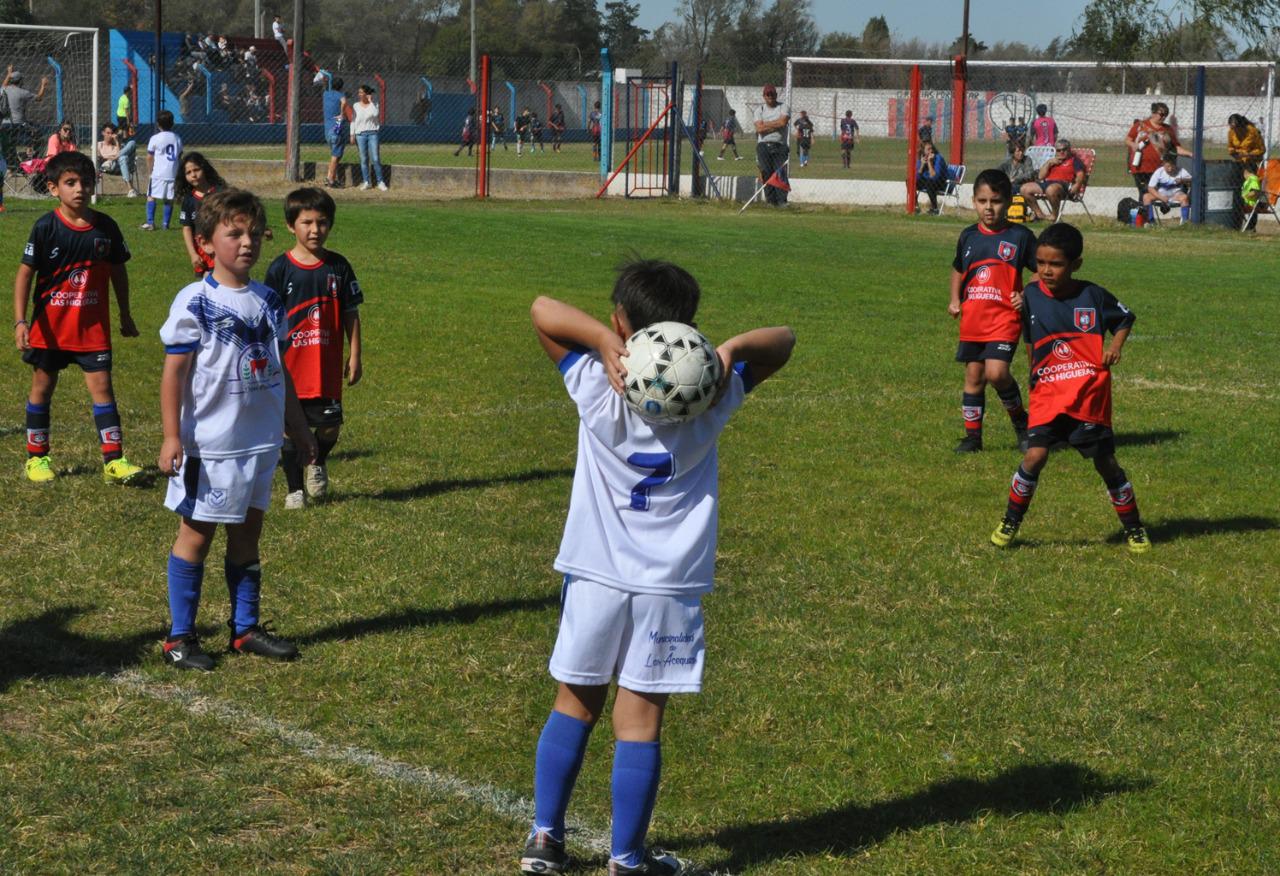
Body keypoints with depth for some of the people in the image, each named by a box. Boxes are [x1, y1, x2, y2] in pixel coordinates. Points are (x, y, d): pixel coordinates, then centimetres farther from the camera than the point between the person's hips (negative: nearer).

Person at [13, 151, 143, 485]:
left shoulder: (105, 227, -3)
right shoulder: (45, 227, -11)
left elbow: (118, 271, 10)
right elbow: (25, 273, -9)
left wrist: (125, 316, 16)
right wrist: (20, 322, -15)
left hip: (93, 325, 1)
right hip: (49, 325, -1)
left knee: (101, 385, -3)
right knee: (42, 387, 11)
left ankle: (114, 460, -2)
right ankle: (37, 457, 23)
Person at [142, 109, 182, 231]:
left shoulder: (155, 138, -4)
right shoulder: (177, 138, 8)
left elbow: (149, 157, -1)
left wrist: (149, 172, 11)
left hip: (158, 174, -4)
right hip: (173, 174, 4)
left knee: (151, 197, 2)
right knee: (169, 199, 7)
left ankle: (150, 223, -7)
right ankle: (166, 224, 7)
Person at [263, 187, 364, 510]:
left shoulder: (338, 267, 1)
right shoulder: (280, 269, -4)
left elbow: (350, 315, 7)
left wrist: (355, 357, 4)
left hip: (327, 367, 1)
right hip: (289, 367, -1)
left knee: (329, 426, 1)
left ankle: (318, 465, 32)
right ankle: (295, 489, 20)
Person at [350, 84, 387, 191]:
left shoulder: (373, 105, 4)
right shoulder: (356, 106, 8)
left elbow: (375, 113, -17)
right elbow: (353, 120, 8)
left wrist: (370, 101, -10)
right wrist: (352, 135, 2)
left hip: (372, 133, -2)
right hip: (360, 134, 2)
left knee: (375, 158, -7)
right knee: (363, 159, 3)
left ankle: (380, 182, -2)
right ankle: (366, 182, 8)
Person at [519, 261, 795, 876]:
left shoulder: (597, 388, -10)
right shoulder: (709, 394, -6)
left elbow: (543, 310, -4)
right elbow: (782, 341, 5)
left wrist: (604, 341, -19)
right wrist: (729, 349, -15)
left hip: (595, 576, 1)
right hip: (670, 586, 0)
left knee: (574, 705, 15)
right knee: (639, 721, 3)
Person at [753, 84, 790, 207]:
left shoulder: (784, 108, 9)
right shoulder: (759, 109, 13)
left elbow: (783, 122, -12)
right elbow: (759, 129, -3)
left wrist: (766, 124, -3)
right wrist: (776, 125, -5)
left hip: (779, 146, -2)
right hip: (763, 146, 2)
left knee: (780, 173, -14)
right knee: (767, 174, -5)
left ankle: (782, 201, -19)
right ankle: (771, 201, -1)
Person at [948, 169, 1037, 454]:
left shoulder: (1021, 236, -3)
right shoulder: (968, 236, 9)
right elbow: (958, 269, 25)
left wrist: (1027, 296, -10)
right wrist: (955, 300, 13)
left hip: (1005, 316, -4)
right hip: (972, 316, 4)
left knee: (996, 372, -18)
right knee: (973, 376, 8)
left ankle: (1020, 420, 5)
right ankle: (972, 435, 18)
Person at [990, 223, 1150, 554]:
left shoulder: (1093, 295, -7)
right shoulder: (1032, 295, -2)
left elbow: (1125, 318, 11)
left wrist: (1116, 345, -7)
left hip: (1091, 396, -1)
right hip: (1047, 394, 1)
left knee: (1106, 462, 5)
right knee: (1034, 456, -15)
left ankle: (1134, 528, 22)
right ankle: (1010, 522, 4)